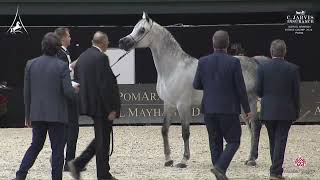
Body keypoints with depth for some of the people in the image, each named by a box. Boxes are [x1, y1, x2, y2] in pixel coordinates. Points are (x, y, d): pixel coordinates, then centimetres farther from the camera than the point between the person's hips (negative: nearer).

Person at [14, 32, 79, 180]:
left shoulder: (31, 64, 1)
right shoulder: (61, 66, -10)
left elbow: (27, 93, 4)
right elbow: (68, 92, -14)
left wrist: (28, 115, 12)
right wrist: (75, 90, 9)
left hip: (37, 114, 4)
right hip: (56, 115, -4)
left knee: (36, 145, 16)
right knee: (57, 148, 5)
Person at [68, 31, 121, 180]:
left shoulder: (82, 57, 9)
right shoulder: (101, 58, -17)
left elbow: (77, 80, 14)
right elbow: (105, 85, -21)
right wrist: (111, 109, -18)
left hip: (88, 104, 8)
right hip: (101, 106, -8)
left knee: (101, 138, 19)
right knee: (103, 139, 2)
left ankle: (78, 164, 10)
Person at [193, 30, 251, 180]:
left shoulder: (203, 62, -3)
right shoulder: (233, 62, -11)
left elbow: (196, 85, 5)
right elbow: (240, 88, -9)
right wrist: (247, 109, 1)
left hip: (209, 109, 3)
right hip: (229, 110, -3)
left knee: (215, 143, 12)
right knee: (233, 142, 8)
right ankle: (220, 167, -13)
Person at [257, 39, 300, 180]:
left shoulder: (263, 68, -5)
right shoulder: (293, 69, -7)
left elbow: (259, 91, -3)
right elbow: (296, 93, -4)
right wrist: (297, 111, 6)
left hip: (268, 110, 2)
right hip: (286, 111, -1)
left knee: (273, 141, 16)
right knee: (281, 141, 0)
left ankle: (276, 169, 24)